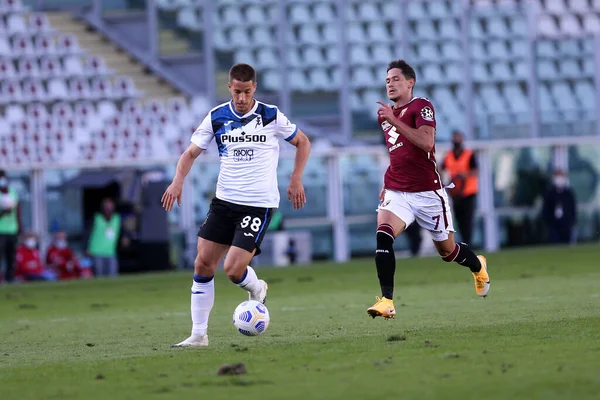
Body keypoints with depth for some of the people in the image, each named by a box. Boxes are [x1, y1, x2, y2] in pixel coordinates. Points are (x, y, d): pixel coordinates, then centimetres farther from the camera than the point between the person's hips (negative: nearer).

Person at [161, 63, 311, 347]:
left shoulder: (271, 117, -6)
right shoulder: (216, 117, 1)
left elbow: (302, 142, 9)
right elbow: (191, 152, 5)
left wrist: (296, 180, -1)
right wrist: (178, 181, -13)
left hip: (259, 204, -4)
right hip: (224, 201, 4)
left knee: (234, 270, -15)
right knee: (203, 265, -2)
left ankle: (256, 289, 21)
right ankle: (198, 334, 6)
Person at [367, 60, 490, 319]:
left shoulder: (422, 106, -8)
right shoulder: (386, 114, 13)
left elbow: (426, 142, -25)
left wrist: (395, 121, -28)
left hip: (427, 193, -5)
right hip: (396, 191, 5)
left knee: (447, 251, 11)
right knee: (383, 234, -24)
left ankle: (478, 266, 46)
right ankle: (386, 301, -27)